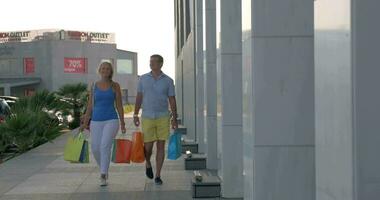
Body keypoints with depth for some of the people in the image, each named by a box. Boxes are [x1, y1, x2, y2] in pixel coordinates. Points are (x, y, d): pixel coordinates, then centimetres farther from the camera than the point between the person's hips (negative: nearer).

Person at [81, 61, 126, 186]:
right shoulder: (94, 86, 6)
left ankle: (103, 177, -18)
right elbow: (90, 106, 8)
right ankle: (104, 169, 32)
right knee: (95, 149, 3)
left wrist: (122, 124, 0)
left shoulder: (115, 86, 1)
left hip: (111, 121, -3)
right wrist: (85, 123, 1)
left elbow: (119, 105, 3)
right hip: (96, 121, 3)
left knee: (105, 146, -22)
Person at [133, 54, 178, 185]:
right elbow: (139, 97, 7)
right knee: (148, 146, -3)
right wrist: (135, 115, 1)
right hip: (147, 118, 0)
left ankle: (158, 176, 8)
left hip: (163, 118, 0)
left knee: (161, 146, 0)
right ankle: (148, 164, 31)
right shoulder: (143, 78, 3)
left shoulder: (168, 81, 0)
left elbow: (172, 100, 2)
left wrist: (174, 119, -3)